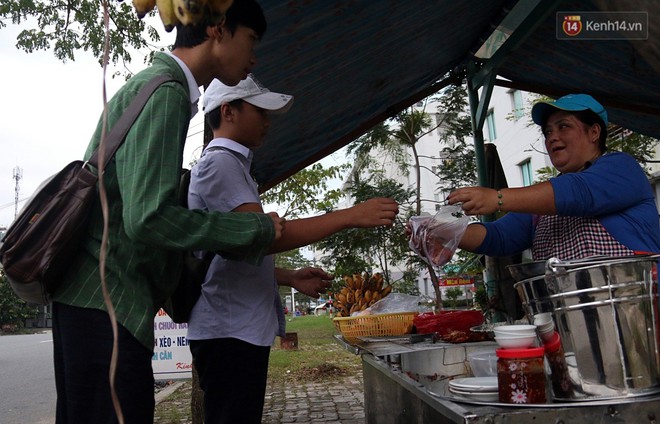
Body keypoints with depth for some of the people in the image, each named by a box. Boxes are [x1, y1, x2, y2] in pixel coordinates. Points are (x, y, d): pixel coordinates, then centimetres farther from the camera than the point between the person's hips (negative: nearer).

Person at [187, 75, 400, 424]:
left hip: (241, 328, 10)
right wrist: (351, 215, -20)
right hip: (229, 329, -10)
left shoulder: (229, 165, 22)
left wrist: (291, 278, 12)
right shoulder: (219, 162, -10)